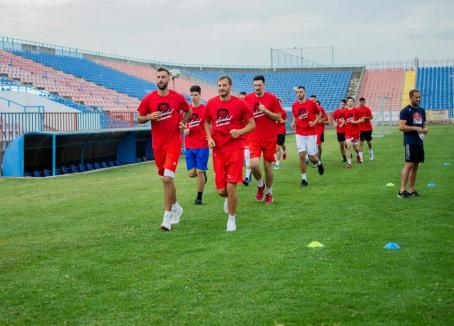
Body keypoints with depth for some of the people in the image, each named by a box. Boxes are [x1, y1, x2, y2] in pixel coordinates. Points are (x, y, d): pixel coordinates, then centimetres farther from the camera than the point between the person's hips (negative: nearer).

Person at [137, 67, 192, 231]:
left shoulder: (178, 98, -3)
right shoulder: (148, 99, 0)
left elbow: (188, 111, 16)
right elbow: (139, 119, 6)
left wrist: (183, 123, -2)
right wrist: (149, 117, -14)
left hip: (173, 144, -3)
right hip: (157, 145, 3)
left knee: (167, 179, -15)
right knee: (166, 180, 14)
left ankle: (167, 218, -12)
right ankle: (176, 207, 37)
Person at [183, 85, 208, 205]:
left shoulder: (205, 109, -6)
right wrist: (184, 130, -5)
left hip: (202, 146, -3)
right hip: (189, 146, 3)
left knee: (200, 172, -2)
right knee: (191, 173, 3)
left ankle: (199, 197, 12)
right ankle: (203, 174, 36)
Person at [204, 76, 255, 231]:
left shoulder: (239, 104, -5)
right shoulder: (211, 104, 4)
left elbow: (252, 124, 2)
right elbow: (207, 122, 20)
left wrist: (240, 131, -17)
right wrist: (209, 137, 3)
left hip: (235, 149, -3)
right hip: (218, 150, 3)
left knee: (231, 187, -8)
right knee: (221, 190, 2)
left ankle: (232, 219, 12)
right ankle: (228, 198, 40)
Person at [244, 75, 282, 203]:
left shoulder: (272, 98, -3)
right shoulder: (248, 98, 3)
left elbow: (278, 117, -3)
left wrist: (265, 111, -15)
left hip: (269, 138, -1)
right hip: (253, 138, 1)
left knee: (268, 165, 6)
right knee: (254, 164, -16)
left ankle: (269, 192, 26)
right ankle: (260, 184, 14)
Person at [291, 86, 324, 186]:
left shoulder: (312, 103, -5)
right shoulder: (294, 105, 4)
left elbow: (319, 114, 8)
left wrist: (315, 122, -8)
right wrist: (293, 122, 0)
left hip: (311, 134, -2)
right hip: (300, 134, 2)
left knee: (312, 157, 0)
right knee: (301, 156, -7)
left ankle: (319, 163, 37)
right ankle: (303, 178, 1)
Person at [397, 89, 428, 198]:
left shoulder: (421, 110, 15)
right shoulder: (405, 111, -9)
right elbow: (401, 126, -16)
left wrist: (425, 129, 1)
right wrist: (415, 128, -21)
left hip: (419, 142, 8)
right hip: (410, 142, -8)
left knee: (415, 165, 9)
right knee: (409, 165, -13)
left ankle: (411, 190, 15)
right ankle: (402, 190, -12)